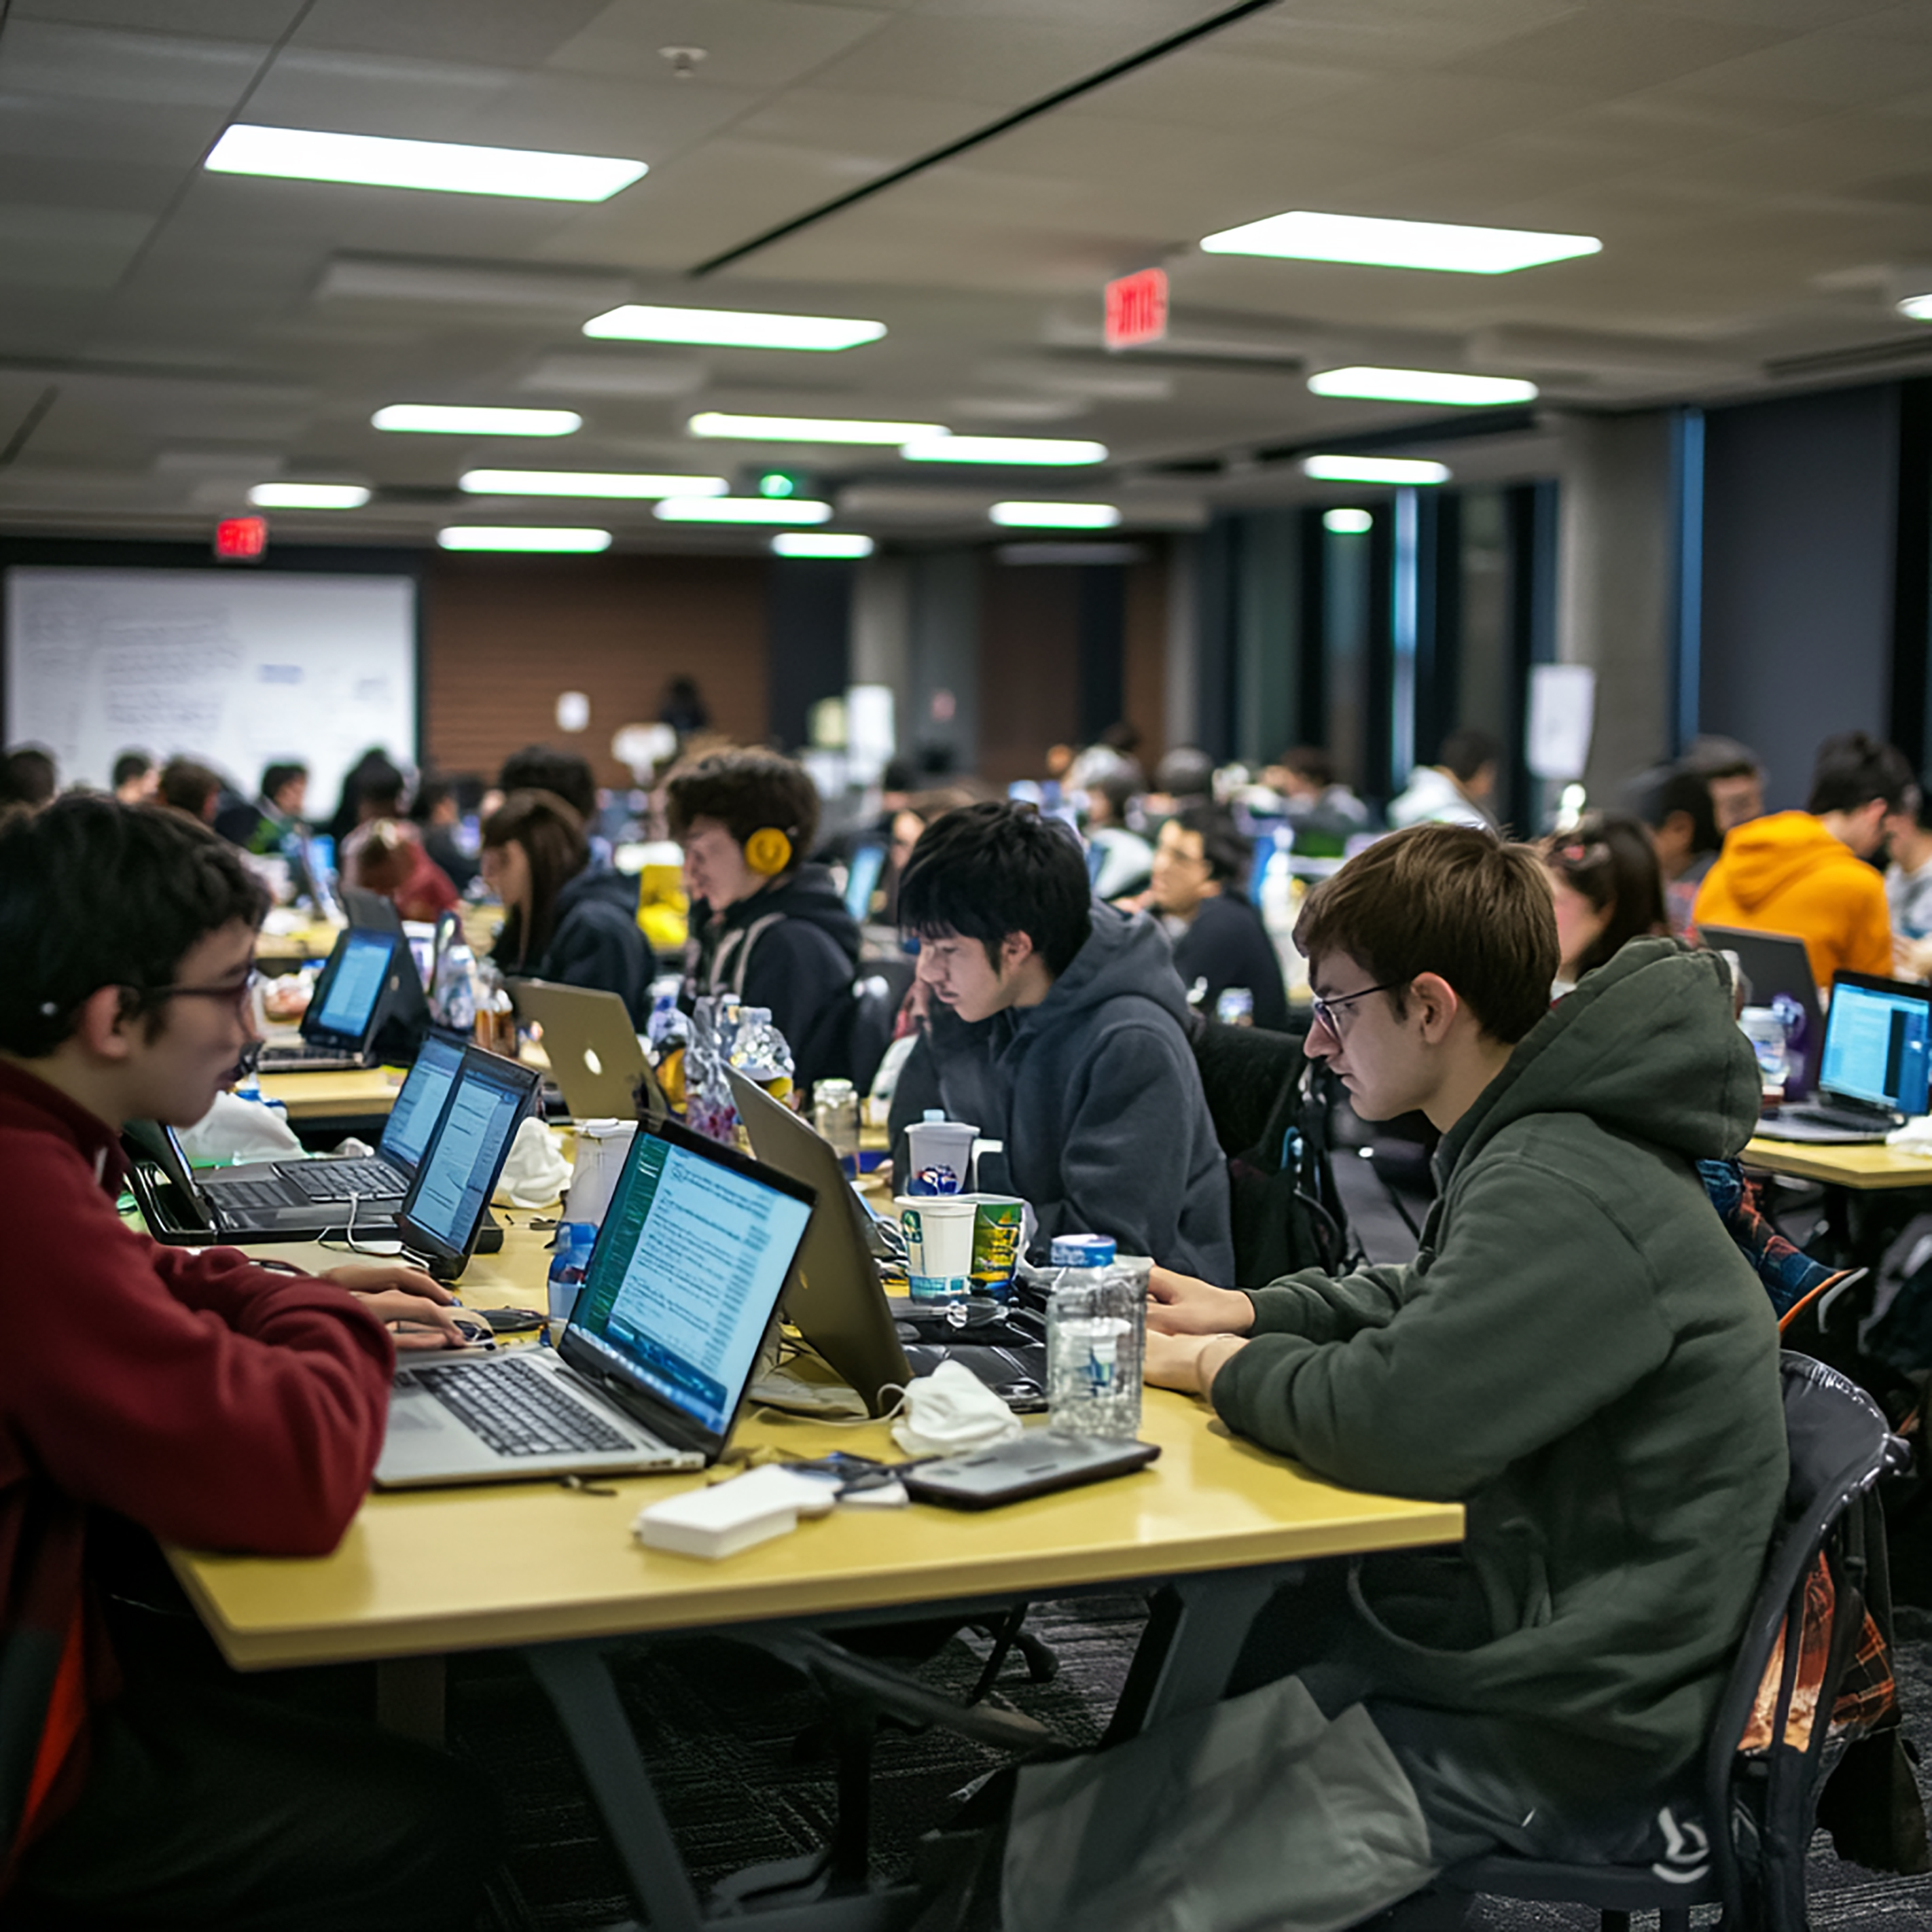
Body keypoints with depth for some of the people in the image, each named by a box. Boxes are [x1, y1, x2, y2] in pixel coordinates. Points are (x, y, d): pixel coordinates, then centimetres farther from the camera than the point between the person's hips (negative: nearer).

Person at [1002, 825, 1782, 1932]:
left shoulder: (1565, 1193, -25)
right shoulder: (1533, 1147, 10)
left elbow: (1389, 1420, -33)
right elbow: (1424, 1302, 28)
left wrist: (1221, 1368, -12)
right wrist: (1246, 1314, 13)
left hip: (1542, 1727, -10)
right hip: (1460, 1626, 10)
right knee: (1060, 1819, 7)